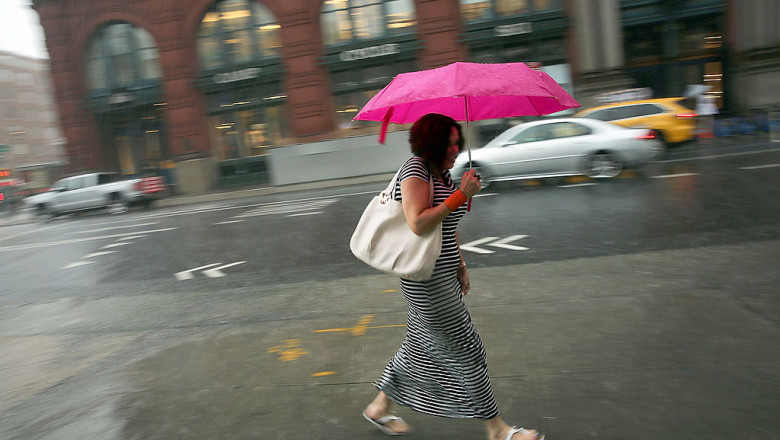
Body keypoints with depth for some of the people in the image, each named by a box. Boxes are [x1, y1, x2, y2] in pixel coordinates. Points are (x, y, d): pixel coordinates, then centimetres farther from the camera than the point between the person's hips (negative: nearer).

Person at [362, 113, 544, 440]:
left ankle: (380, 406, 34)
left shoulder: (443, 173, 13)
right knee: (466, 351, 0)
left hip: (444, 275, 10)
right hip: (427, 282, -10)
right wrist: (462, 195, -23)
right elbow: (418, 224, -26)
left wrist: (461, 266, 20)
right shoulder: (416, 171, -15)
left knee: (421, 345, 18)